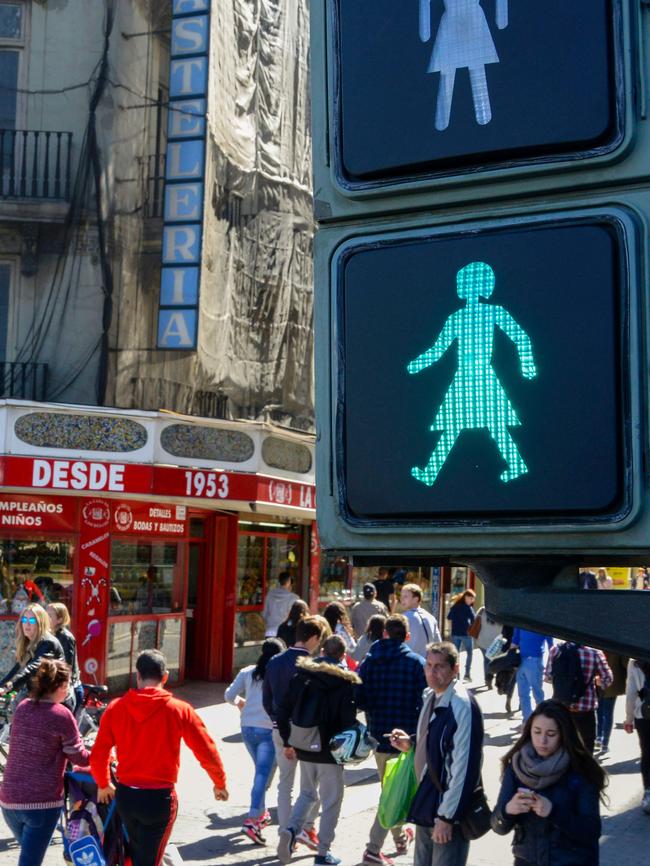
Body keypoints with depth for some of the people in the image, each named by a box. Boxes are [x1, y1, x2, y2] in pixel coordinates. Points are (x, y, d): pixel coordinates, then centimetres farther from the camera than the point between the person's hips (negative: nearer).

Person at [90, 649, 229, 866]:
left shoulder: (115, 708, -5)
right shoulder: (180, 710, -10)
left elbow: (98, 756, -2)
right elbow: (207, 754, -7)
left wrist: (103, 785, 17)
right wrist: (220, 784, 11)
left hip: (125, 795, 3)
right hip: (160, 798, -3)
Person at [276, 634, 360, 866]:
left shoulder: (301, 674, 2)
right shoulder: (346, 682, -11)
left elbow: (283, 711, 3)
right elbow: (349, 721, -17)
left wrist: (287, 742, 11)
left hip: (304, 749, 4)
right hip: (330, 751, -4)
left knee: (307, 793, 22)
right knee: (331, 801, 10)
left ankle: (291, 829, -1)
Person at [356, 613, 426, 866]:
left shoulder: (369, 661, 0)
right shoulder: (416, 662, -10)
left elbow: (359, 700, -4)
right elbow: (425, 701, -12)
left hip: (378, 734, 4)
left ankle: (400, 838, 36)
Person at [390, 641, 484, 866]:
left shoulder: (462, 706, -21)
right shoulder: (431, 696, 6)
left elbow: (463, 767, -21)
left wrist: (446, 816, -19)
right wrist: (410, 744, 2)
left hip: (448, 810, -8)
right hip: (426, 805, 9)